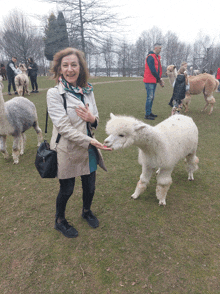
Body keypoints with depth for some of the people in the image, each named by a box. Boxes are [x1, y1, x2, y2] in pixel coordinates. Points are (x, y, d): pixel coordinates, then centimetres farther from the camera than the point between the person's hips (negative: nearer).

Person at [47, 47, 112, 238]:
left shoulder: (88, 90, 2)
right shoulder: (54, 93, -14)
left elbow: (96, 119, 9)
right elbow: (63, 127, -20)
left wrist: (93, 119, -16)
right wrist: (90, 141, -26)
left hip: (89, 150, 5)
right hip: (67, 150, -4)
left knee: (90, 186, 18)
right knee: (66, 190, 13)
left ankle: (87, 211, 50)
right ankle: (60, 221, 42)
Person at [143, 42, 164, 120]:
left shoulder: (157, 57, 18)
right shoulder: (150, 57, -12)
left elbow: (158, 69, 19)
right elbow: (152, 70, -18)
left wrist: (159, 79, 5)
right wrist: (159, 79, -11)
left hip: (154, 81, 9)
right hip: (149, 81, -9)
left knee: (152, 97, 12)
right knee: (150, 97, -9)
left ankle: (150, 112, 20)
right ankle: (147, 115, -5)